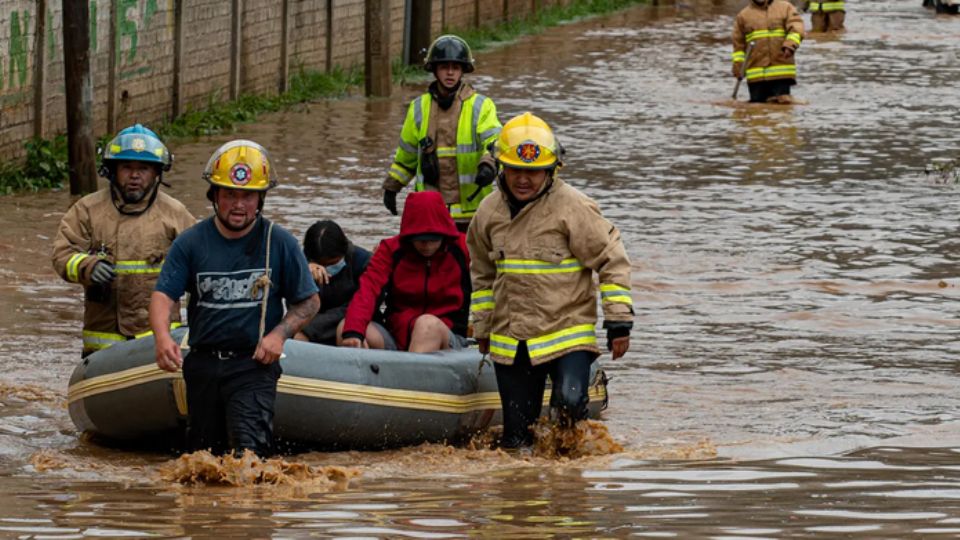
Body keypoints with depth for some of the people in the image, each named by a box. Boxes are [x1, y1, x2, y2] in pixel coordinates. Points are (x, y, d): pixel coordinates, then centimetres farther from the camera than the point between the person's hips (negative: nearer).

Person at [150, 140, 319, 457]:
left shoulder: (280, 243, 1)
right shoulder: (190, 244, 2)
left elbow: (309, 302, 8)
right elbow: (162, 296, -6)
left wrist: (279, 333, -11)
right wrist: (162, 337, -27)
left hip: (254, 363, -3)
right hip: (202, 365, 3)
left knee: (248, 446, -26)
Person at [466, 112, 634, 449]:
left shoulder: (573, 207, -9)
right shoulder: (489, 213, 7)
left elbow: (611, 260, -6)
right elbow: (482, 275, 23)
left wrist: (619, 321, -9)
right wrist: (482, 328, 24)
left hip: (567, 332, -4)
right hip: (510, 342, 4)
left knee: (570, 403, -25)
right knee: (516, 438, 3)